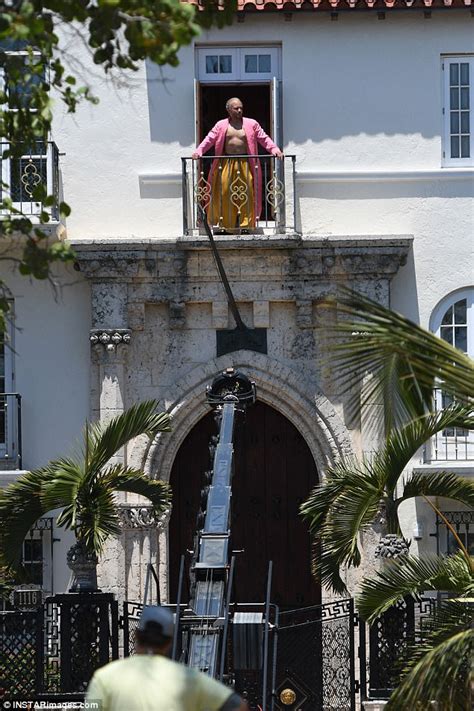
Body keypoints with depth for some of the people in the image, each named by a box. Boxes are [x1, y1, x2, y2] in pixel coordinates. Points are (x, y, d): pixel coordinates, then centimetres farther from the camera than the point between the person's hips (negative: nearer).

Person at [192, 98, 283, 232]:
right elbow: (209, 139, 3)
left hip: (245, 164, 0)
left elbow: (264, 139, 5)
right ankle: (225, 224, 3)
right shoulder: (221, 125, 8)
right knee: (225, 193, -3)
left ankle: (246, 224, 2)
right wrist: (199, 151, -13)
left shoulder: (251, 124, 7)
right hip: (227, 164, 0)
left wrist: (274, 149, -10)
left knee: (246, 194, -4)